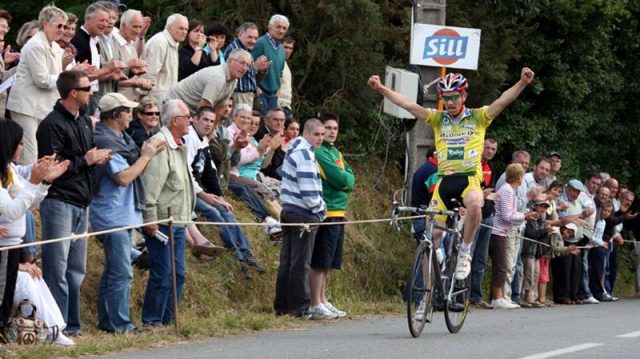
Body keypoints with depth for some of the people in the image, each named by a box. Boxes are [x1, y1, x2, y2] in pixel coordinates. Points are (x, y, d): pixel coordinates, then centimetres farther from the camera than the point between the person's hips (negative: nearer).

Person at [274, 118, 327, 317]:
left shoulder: (294, 150, 16)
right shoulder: (305, 155, -16)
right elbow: (309, 191, -21)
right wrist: (321, 209, -6)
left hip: (289, 211, 10)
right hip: (303, 215, -10)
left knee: (287, 261, 11)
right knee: (300, 263, -4)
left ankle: (281, 306, 15)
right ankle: (299, 307, 0)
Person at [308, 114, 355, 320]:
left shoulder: (336, 153, 19)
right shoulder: (319, 152, -10)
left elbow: (350, 179, 12)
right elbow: (339, 179, -18)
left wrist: (345, 180, -6)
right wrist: (346, 179, 1)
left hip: (338, 213, 9)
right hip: (326, 212, -9)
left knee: (328, 263, 13)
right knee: (320, 262, -8)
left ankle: (323, 301, 19)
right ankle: (316, 305, -8)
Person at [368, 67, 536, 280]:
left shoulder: (478, 117, 5)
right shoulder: (438, 119, 11)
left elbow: (503, 101, -9)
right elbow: (407, 105, 4)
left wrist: (523, 83, -25)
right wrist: (381, 89, -5)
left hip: (469, 179, -3)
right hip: (444, 181, 3)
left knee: (474, 205, -37)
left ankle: (465, 252, -15)